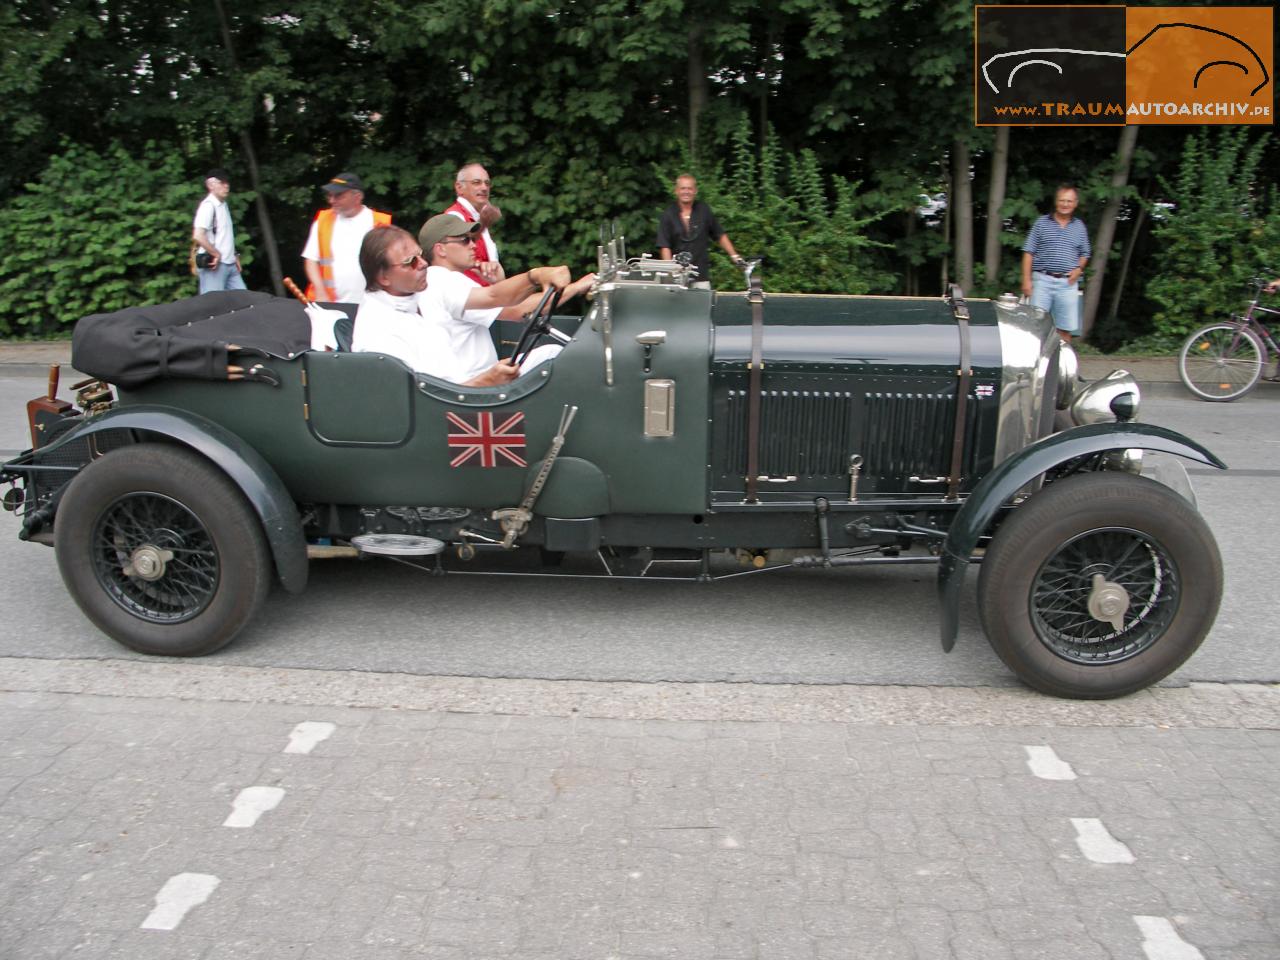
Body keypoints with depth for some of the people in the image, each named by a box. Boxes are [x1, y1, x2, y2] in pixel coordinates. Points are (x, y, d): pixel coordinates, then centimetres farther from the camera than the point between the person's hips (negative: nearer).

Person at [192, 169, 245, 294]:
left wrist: (233, 256, 15)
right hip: (214, 265, -9)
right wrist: (216, 254, -14)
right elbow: (198, 236, -22)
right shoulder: (208, 205, -11)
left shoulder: (223, 205, 16)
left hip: (230, 265, 9)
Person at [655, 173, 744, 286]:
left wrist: (734, 256, 10)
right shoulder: (668, 215, 0)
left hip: (701, 277, 2)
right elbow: (664, 247, -6)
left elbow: (720, 235, 16)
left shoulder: (703, 210, 7)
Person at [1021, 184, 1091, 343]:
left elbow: (1085, 253, 20)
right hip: (1042, 280, -2)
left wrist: (1079, 269, -1)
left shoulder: (1079, 226, 12)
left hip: (1068, 283, 2)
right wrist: (1026, 279, -7)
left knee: (1065, 328, 4)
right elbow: (1028, 252, 1)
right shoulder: (1041, 223, 4)